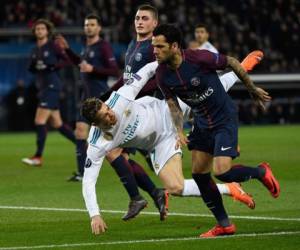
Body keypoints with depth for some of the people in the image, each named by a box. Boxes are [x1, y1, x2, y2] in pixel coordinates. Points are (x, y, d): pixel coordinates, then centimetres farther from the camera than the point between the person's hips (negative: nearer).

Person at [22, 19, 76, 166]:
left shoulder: (52, 46, -7)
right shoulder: (35, 50, 15)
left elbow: (66, 60, -11)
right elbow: (31, 69, 18)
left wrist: (52, 67, -21)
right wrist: (33, 65, -4)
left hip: (52, 86, -8)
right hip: (43, 87, 8)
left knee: (40, 121, -13)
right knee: (57, 124, 10)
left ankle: (38, 157, -11)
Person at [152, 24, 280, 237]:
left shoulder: (199, 58, -26)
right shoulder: (162, 75, -10)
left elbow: (232, 63, -10)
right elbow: (173, 104, 4)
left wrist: (253, 89, 2)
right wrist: (179, 131, -12)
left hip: (225, 119, -6)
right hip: (202, 122, 6)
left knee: (222, 173, -17)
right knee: (199, 174, 2)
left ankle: (261, 172, 14)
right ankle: (224, 225, 16)